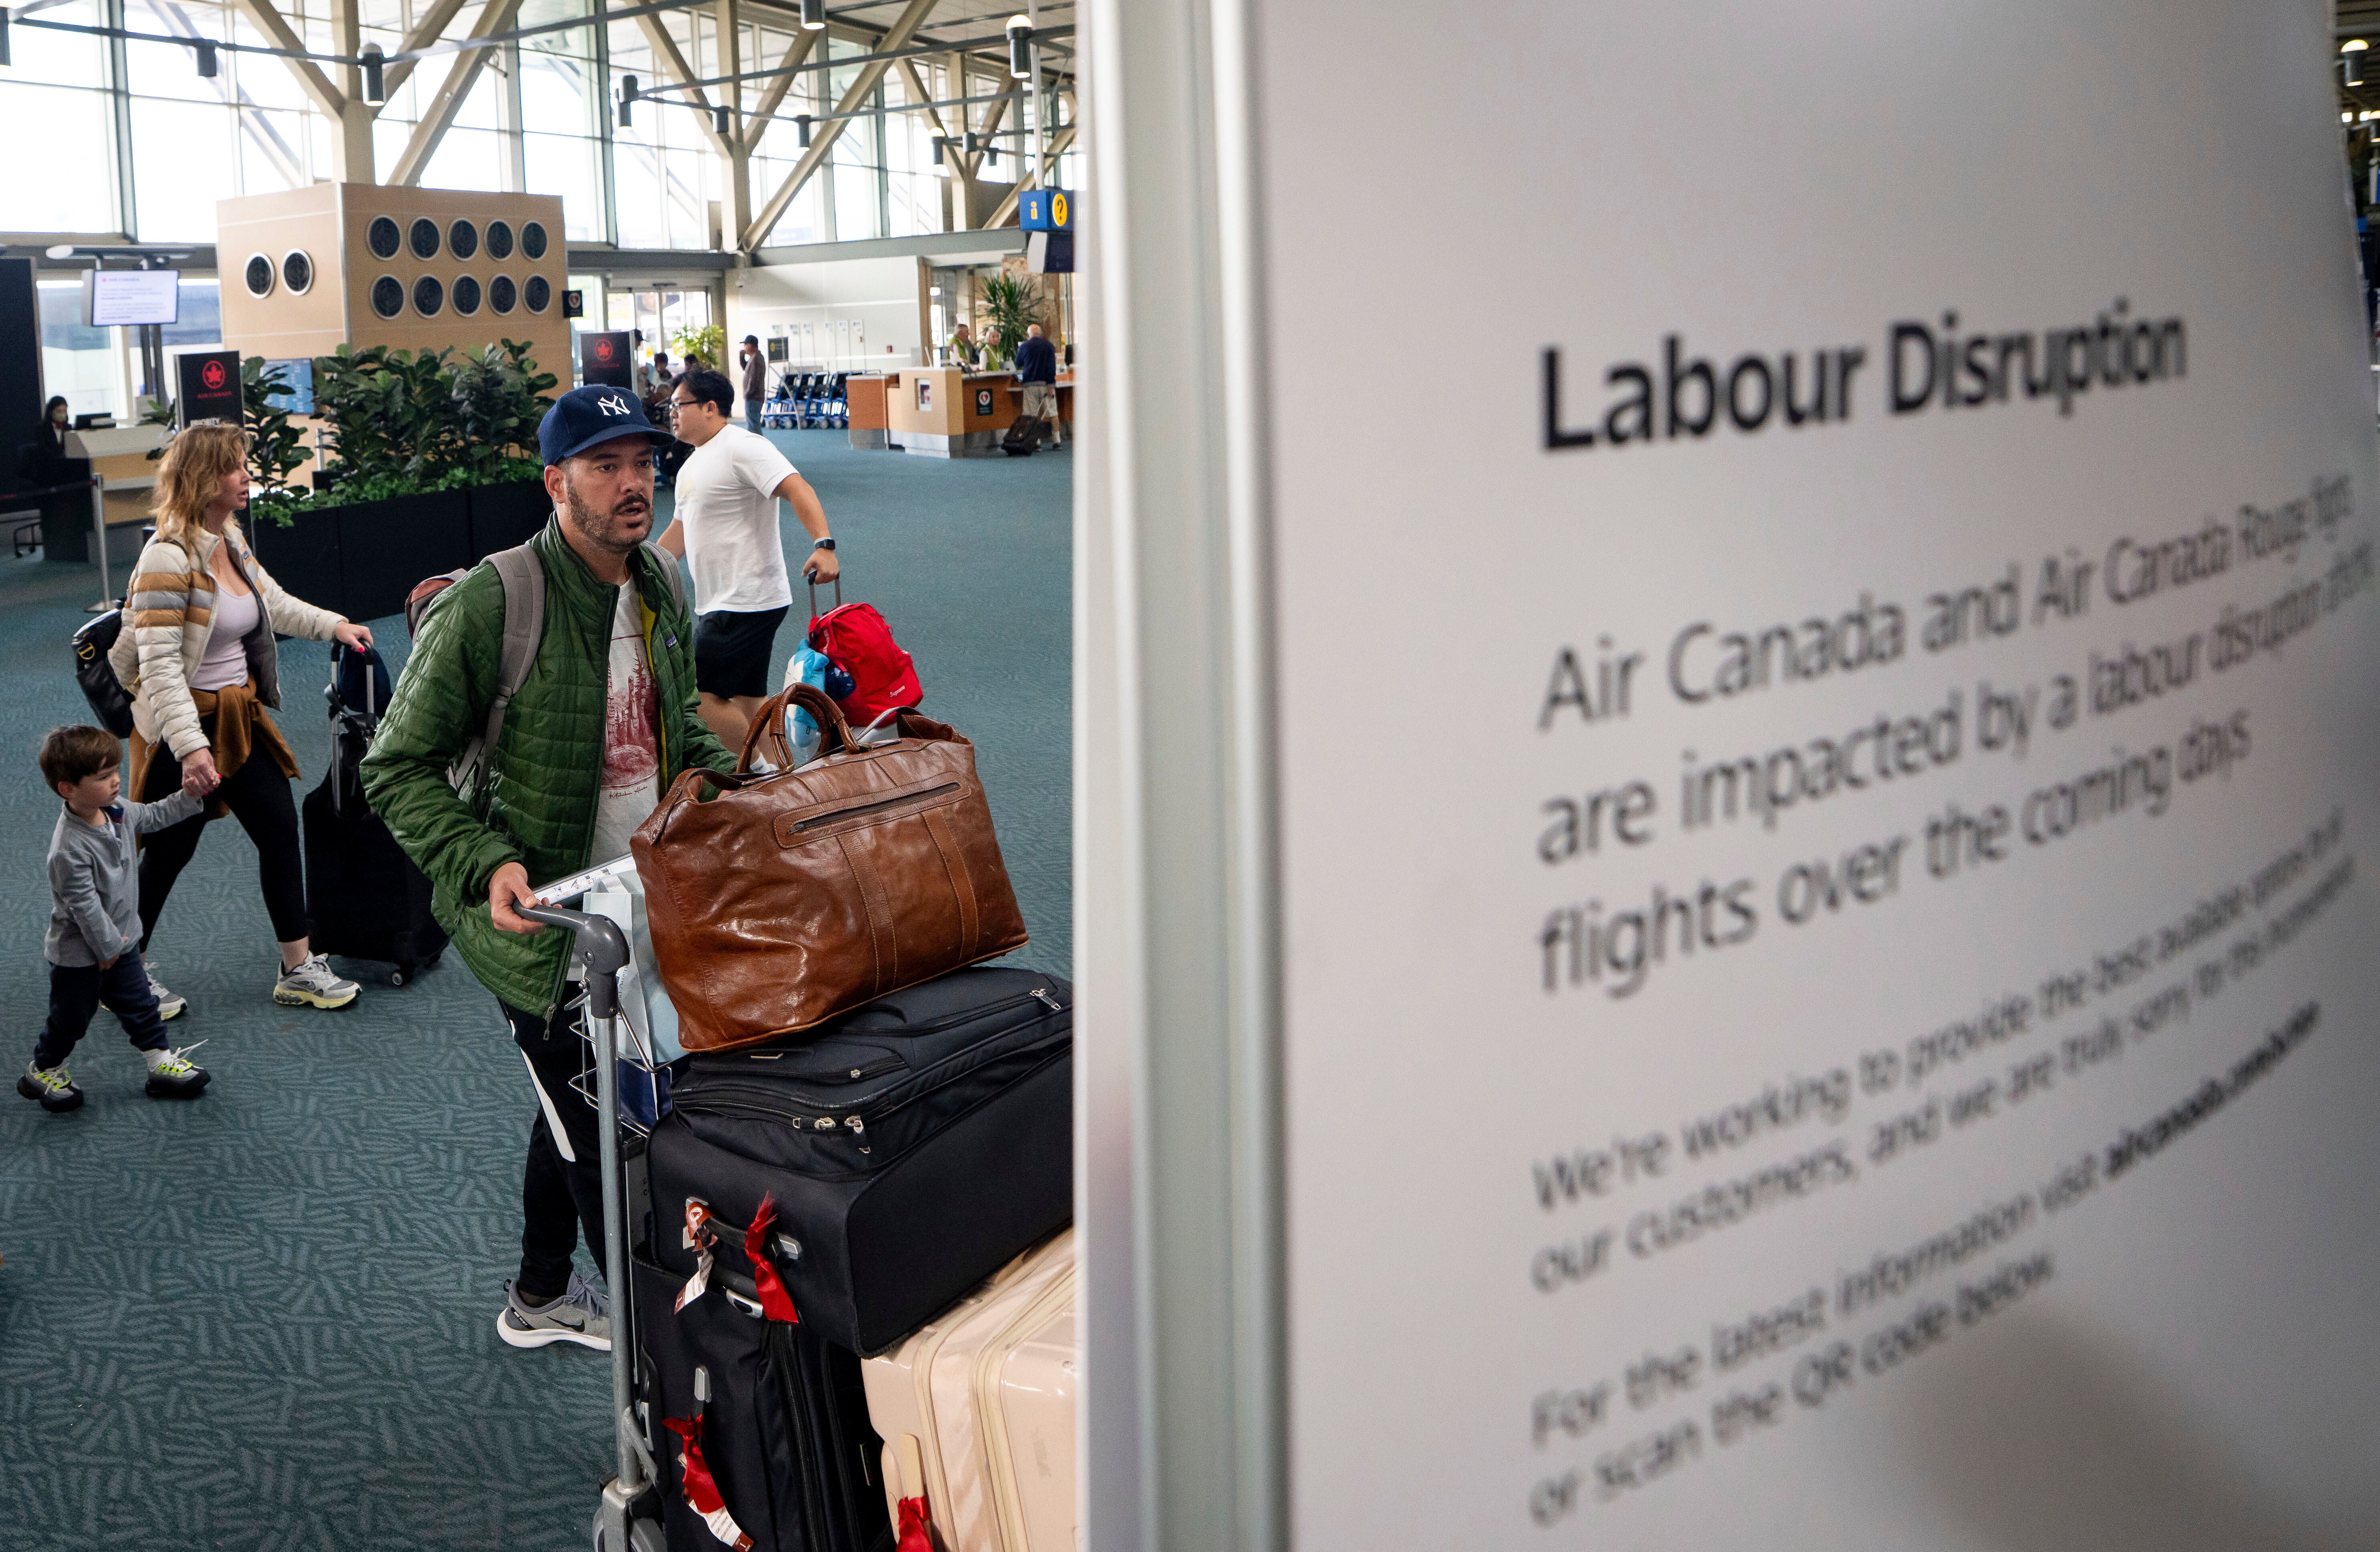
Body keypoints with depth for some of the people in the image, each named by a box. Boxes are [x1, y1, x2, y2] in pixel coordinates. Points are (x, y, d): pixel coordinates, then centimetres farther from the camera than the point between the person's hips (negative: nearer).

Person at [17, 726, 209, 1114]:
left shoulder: (117, 812, -8)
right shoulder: (70, 848, -34)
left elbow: (155, 816, 14)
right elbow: (84, 905, -28)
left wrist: (191, 794, 5)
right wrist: (107, 946, -19)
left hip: (120, 941, 7)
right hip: (80, 954, -7)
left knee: (141, 1007, 16)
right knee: (71, 1019, 13)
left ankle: (161, 1064, 27)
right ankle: (42, 1072, 35)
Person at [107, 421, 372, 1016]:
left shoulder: (232, 545, 5)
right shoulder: (168, 559, -22)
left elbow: (274, 604, 26)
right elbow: (159, 665, -26)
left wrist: (334, 626, 20)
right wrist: (190, 747, -31)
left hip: (239, 718, 8)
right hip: (184, 727, -8)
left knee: (280, 828, 8)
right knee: (169, 849, 5)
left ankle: (299, 968, 18)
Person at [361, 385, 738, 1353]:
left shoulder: (658, 591, 3)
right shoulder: (488, 606, -20)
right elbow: (398, 770, -15)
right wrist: (486, 864, -28)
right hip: (539, 922, -8)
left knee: (575, 1111, 24)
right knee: (602, 1141, -4)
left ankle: (541, 1298, 44)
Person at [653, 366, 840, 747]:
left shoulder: (741, 447, -13)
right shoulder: (693, 466, 18)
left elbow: (797, 488, -27)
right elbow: (680, 531, 28)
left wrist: (823, 545, -42)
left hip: (746, 603, -10)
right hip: (718, 604, 10)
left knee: (701, 698, -12)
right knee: (747, 702, 11)